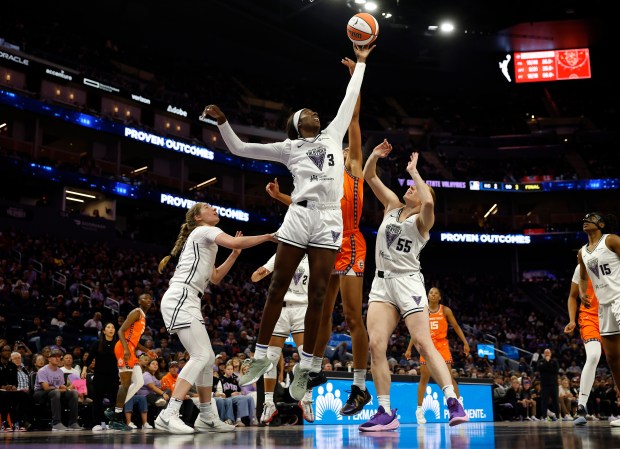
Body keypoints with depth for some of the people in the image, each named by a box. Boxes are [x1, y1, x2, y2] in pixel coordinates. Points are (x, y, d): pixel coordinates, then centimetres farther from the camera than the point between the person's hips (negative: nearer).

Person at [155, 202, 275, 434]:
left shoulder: (204, 242, 30)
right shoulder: (204, 231, 1)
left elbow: (215, 277, 34)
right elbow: (234, 241, -19)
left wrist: (235, 254, 28)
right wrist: (268, 236, -9)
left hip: (186, 301, 10)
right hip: (181, 298, -10)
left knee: (207, 357, 11)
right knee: (201, 356, -19)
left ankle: (207, 418, 16)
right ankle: (168, 416, -26)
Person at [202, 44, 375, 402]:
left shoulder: (333, 135, 20)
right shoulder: (289, 147, 14)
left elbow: (349, 100, 27)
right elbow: (239, 148, 15)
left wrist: (360, 64, 30)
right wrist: (222, 122, 2)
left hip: (330, 218, 1)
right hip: (300, 214, -1)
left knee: (318, 292, 0)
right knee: (278, 286, 0)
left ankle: (306, 366, 6)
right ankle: (262, 356, 9)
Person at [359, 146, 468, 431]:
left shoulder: (422, 220, -1)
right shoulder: (392, 206, 15)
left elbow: (428, 202, -26)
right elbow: (369, 177, 15)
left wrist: (414, 171, -15)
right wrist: (374, 156, -4)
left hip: (407, 282, -5)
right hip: (381, 282, 5)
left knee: (423, 343, -13)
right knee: (376, 345, -9)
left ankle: (454, 403, -11)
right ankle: (385, 412, -6)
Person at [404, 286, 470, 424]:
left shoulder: (445, 310, 1)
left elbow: (456, 327, 4)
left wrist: (465, 343, -4)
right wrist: (409, 348, 4)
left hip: (442, 346, -1)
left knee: (448, 377, -5)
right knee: (424, 378, -2)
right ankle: (419, 409, 3)